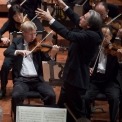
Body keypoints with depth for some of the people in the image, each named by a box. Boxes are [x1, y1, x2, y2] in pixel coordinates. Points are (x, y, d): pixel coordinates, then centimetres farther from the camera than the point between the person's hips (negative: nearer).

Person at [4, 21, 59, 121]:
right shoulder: (17, 42, 8)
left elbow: (45, 58, -3)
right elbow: (6, 52, -7)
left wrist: (52, 54, -25)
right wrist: (18, 51, -25)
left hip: (37, 79, 1)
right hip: (21, 79, -1)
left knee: (51, 95, -22)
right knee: (16, 96, -31)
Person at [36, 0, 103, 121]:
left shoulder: (91, 36, -27)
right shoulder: (89, 31, -1)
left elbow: (69, 35, -36)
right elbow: (77, 21, 18)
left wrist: (50, 19, -33)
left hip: (77, 79, -10)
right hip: (72, 75, 10)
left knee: (75, 112, 4)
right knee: (61, 107, 21)